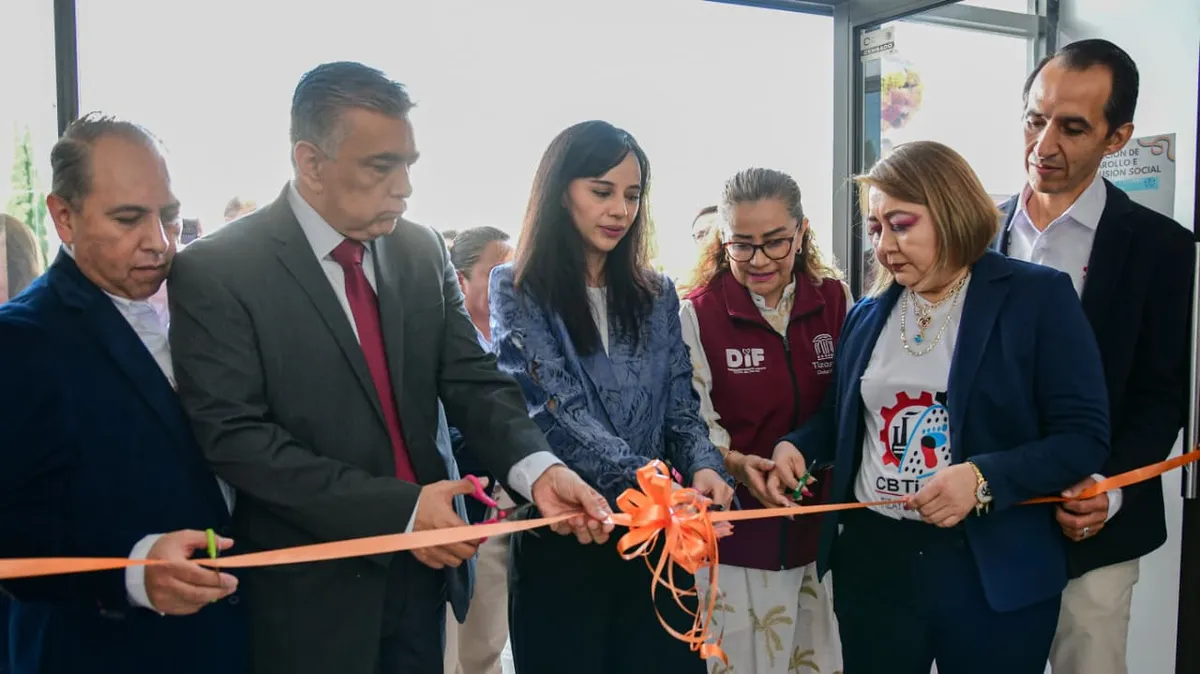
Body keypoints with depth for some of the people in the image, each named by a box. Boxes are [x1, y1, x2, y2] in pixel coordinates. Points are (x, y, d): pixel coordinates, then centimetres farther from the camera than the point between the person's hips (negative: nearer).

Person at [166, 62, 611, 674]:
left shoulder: (424, 250, 1)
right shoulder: (214, 272, -13)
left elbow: (472, 382, 0)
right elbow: (235, 437, -17)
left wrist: (536, 467, -19)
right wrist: (397, 509, -21)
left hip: (427, 564, 4)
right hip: (312, 590, -4)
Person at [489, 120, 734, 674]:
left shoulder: (655, 296, 9)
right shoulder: (518, 292, -5)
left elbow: (680, 408, 6)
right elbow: (558, 416, -16)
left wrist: (704, 468, -16)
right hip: (561, 543, -3)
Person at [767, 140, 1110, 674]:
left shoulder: (1037, 296, -6)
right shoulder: (868, 314, 7)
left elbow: (1084, 436, -9)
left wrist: (985, 478, -23)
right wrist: (797, 447, -3)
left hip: (995, 570, -3)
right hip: (872, 559, 4)